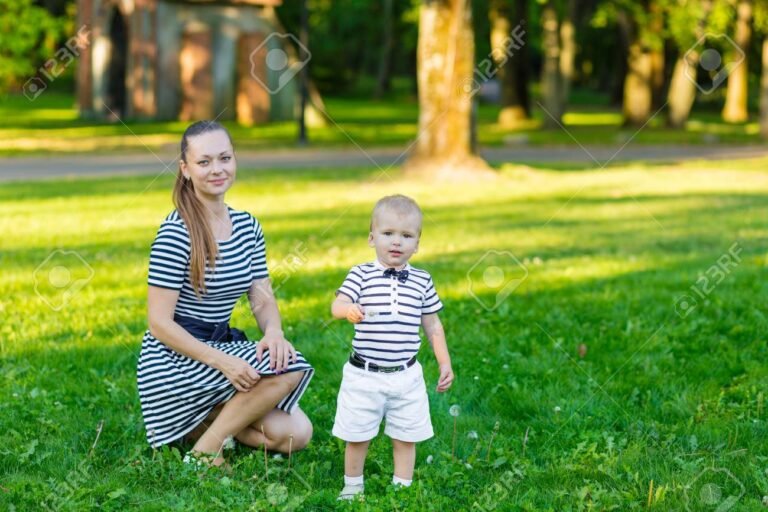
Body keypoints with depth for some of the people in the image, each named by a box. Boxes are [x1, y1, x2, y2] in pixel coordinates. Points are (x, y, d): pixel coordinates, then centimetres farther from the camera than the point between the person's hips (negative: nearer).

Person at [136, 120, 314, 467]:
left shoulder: (248, 227, 6)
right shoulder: (175, 234, -17)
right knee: (288, 368, -25)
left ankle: (200, 423, 11)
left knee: (296, 434, -4)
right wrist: (222, 361, -29)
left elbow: (263, 299, 5)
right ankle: (206, 450, -10)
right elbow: (159, 324, -18)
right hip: (174, 359, -7)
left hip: (222, 345, 7)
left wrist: (273, 331, -20)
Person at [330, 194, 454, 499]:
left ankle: (403, 488, 25)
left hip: (405, 375, 2)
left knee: (406, 437, 10)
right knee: (356, 436, 10)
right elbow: (337, 305, -18)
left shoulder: (422, 281, 3)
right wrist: (349, 310, -41)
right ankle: (352, 486, 28)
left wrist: (445, 363, 8)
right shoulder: (361, 275, -4)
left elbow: (433, 325, 11)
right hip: (364, 374, -2)